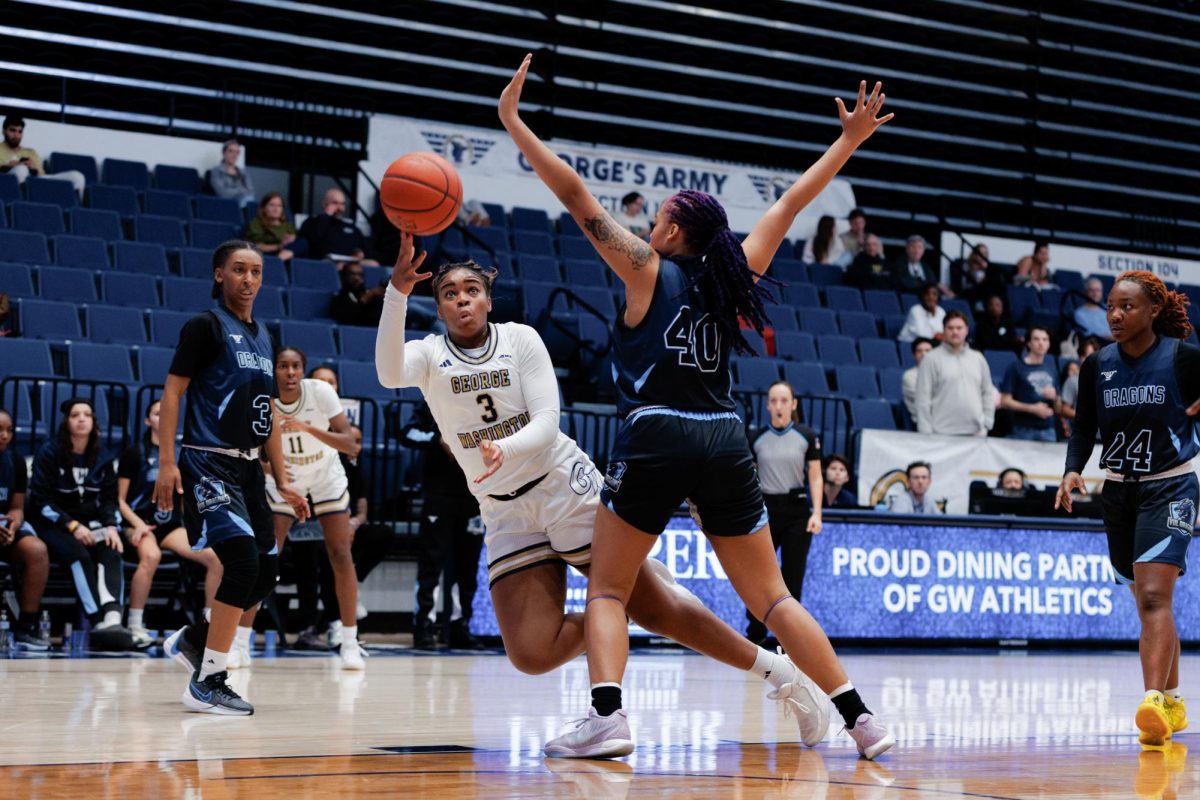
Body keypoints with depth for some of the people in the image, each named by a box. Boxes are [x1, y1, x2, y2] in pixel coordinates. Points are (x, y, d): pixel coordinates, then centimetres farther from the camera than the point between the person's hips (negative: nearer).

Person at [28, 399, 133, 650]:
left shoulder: (101, 459, 12)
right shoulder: (49, 452, -2)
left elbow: (110, 498, 12)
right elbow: (41, 499, -7)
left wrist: (111, 526, -9)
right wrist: (72, 526, -18)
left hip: (90, 523, 4)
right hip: (53, 524, -4)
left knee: (111, 553, -27)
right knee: (79, 555, -33)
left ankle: (112, 618, -47)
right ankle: (100, 623, -44)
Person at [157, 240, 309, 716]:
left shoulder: (263, 338, 17)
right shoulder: (206, 327, -4)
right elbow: (172, 392, -9)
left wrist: (282, 480, 17)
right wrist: (167, 463, -18)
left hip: (248, 467, 8)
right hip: (209, 464, -8)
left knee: (266, 573, 5)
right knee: (244, 560, -19)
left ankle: (192, 640, 26)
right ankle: (207, 682, -13)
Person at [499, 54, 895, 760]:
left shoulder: (648, 270, 3)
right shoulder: (732, 275, 13)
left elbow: (575, 194, 0)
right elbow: (791, 205, 22)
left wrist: (512, 120, 4)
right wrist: (850, 141, 30)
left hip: (657, 438, -4)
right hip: (725, 442, 4)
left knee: (608, 589, 7)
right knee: (771, 597, 10)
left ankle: (607, 717, -14)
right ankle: (860, 718, 3)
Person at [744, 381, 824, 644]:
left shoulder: (807, 437, 1)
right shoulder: (756, 438, 3)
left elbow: (816, 478, 3)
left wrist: (816, 513, -8)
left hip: (797, 510, 0)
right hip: (765, 509, 1)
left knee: (792, 579, 1)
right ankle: (754, 636, 13)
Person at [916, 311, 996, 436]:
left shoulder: (978, 359, 15)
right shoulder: (932, 359, 0)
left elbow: (988, 393, 19)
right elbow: (923, 398, -4)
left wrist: (986, 425, 9)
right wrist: (926, 434, -9)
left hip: (975, 433, 5)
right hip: (943, 434, -5)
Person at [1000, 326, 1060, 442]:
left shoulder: (1052, 369, 18)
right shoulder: (1016, 368, 2)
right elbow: (1005, 402, -4)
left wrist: (1054, 397, -1)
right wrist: (1032, 409, -13)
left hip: (1048, 431, 5)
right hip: (1023, 430, -5)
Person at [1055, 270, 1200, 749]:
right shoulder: (1098, 365, 0)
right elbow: (1084, 428, 6)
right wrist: (1073, 471, -10)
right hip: (1118, 490, 5)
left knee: (1154, 597, -21)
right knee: (1148, 603, 13)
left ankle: (1154, 704, -30)